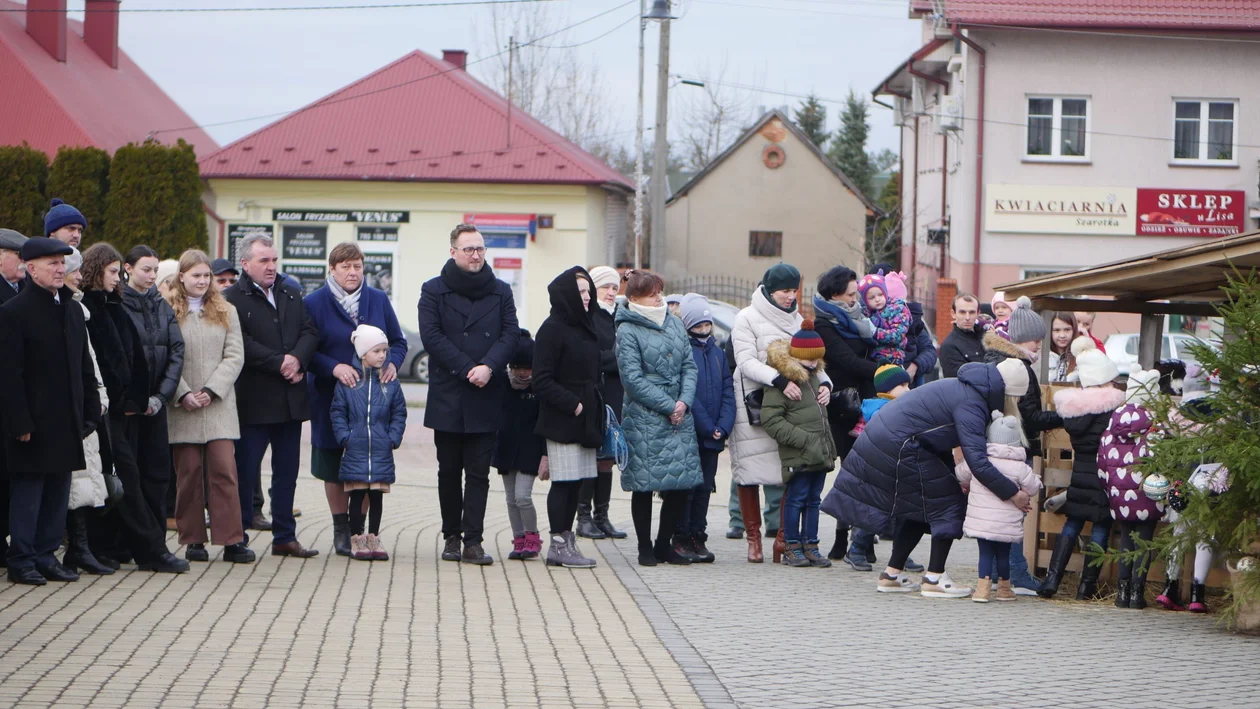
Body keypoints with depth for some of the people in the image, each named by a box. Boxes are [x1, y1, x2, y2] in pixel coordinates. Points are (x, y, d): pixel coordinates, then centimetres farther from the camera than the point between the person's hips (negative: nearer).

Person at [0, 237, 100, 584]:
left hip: (67, 422, 7)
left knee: (58, 491, 10)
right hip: (35, 423, -7)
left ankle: (46, 556, 17)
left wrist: (91, 413, 10)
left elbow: (85, 367, 17)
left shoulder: (72, 309, 13)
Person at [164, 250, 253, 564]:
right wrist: (183, 394, -12)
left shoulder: (226, 311, 11)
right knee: (188, 472, 0)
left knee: (224, 469, -6)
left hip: (219, 405, 1)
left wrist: (211, 391, -8)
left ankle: (232, 541, -6)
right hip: (182, 407, -1)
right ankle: (193, 540, 8)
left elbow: (235, 356, 4)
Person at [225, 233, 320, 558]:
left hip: (291, 398, 6)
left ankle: (285, 537, 16)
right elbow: (242, 345, -17)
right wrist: (279, 363, -17)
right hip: (254, 401, -6)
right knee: (246, 470, -1)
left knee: (287, 471, 10)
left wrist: (297, 359, -11)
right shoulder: (233, 299, -6)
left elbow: (310, 333, 8)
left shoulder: (291, 295, 16)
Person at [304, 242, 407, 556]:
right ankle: (340, 528, 16)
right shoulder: (313, 304, -1)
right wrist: (333, 368, -19)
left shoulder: (378, 300, 9)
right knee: (334, 468, 4)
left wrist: (392, 363, -8)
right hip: (331, 398, -2)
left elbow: (398, 341, 12)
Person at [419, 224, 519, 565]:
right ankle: (451, 536, 15)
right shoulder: (434, 291, 3)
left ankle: (473, 540, -3)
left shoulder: (500, 292, 11)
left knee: (478, 473, -2)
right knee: (449, 471, 6)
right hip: (447, 397, -1)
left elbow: (511, 335, 2)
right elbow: (432, 336, -7)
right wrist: (468, 369, -15)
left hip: (486, 398, 1)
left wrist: (489, 367, -16)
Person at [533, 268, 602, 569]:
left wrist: (593, 406, 13)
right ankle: (559, 544, -2)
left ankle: (565, 542, 13)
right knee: (563, 482, -6)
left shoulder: (585, 327, 16)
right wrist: (572, 404, -17)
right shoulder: (552, 329, -10)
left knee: (576, 482, 8)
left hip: (585, 418, 8)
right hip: (561, 420, -8)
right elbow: (542, 381, -14)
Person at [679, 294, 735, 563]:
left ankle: (698, 537, 16)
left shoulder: (718, 353, 13)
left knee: (705, 487, 9)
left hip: (712, 438, 6)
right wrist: (708, 427, -13)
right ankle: (683, 539, 4)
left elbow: (728, 391, 8)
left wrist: (723, 426, -6)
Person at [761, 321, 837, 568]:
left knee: (814, 499, 11)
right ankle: (792, 547, 7)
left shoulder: (813, 378, 17)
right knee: (796, 498, -2)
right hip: (798, 455, -8)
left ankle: (810, 545, 17)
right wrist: (804, 440, -19)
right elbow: (771, 420, -17)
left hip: (821, 453, 8)